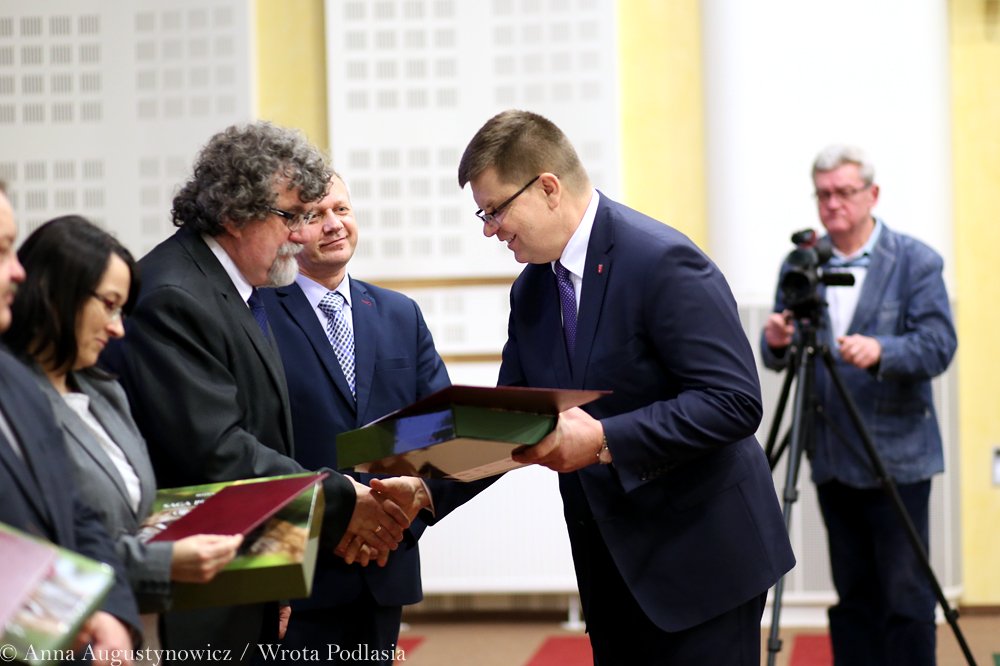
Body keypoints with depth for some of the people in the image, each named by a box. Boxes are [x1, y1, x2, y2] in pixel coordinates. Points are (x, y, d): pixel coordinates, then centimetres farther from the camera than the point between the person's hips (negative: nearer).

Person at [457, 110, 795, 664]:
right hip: (611, 570, 8)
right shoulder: (530, 290, 8)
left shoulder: (663, 263, -18)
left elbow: (734, 401, -23)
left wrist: (604, 440, -29)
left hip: (700, 558, -7)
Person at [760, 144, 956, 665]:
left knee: (905, 596, -3)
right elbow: (777, 360, 8)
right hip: (833, 460, 4)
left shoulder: (916, 262, -4)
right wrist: (777, 342, -16)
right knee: (852, 597, 11)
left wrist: (880, 352, -32)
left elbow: (939, 345, -14)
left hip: (896, 459, -4)